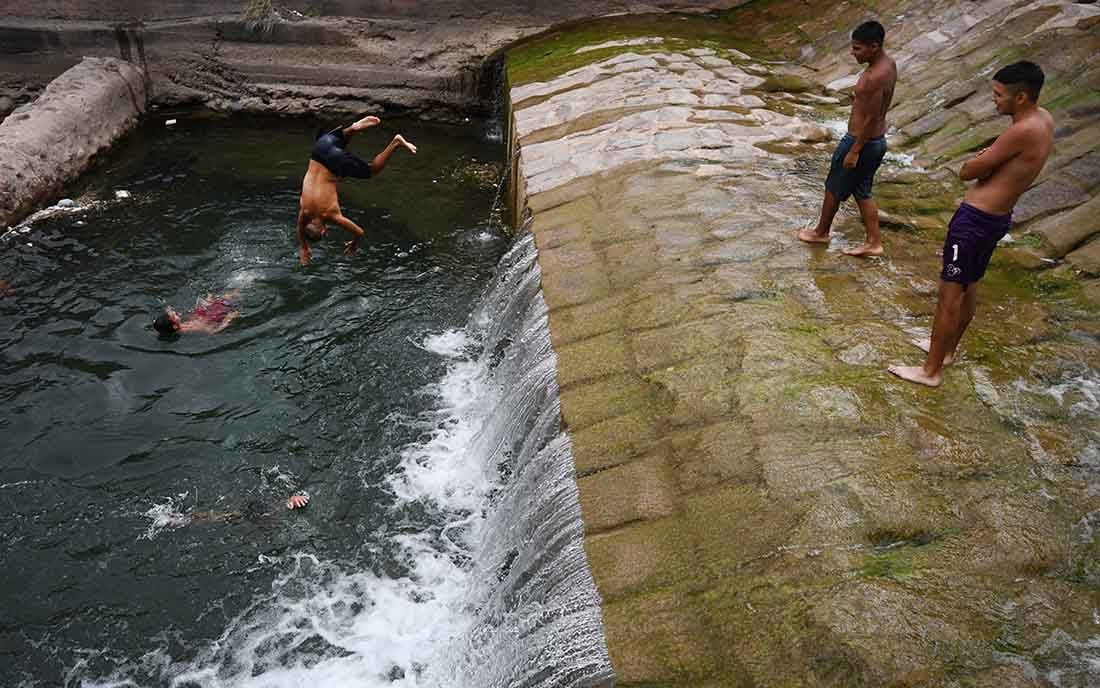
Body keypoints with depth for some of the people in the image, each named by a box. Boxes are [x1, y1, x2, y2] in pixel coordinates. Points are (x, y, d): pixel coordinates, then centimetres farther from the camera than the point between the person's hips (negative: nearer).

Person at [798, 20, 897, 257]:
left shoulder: (875, 77, -28)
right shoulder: (888, 63, 2)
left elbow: (870, 119, -24)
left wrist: (854, 151, -18)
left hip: (862, 142, -9)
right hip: (877, 140, 9)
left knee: (834, 188, 12)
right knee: (862, 191, 18)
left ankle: (821, 232, 31)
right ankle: (874, 242, 22)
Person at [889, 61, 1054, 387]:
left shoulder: (1024, 131, -25)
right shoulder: (1043, 119, 4)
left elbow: (967, 172, -18)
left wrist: (981, 158, -1)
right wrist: (990, 156, -3)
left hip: (975, 219, -10)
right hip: (998, 218, 10)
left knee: (950, 293, -2)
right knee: (969, 287, 23)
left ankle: (931, 370, 7)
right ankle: (948, 348, 40)